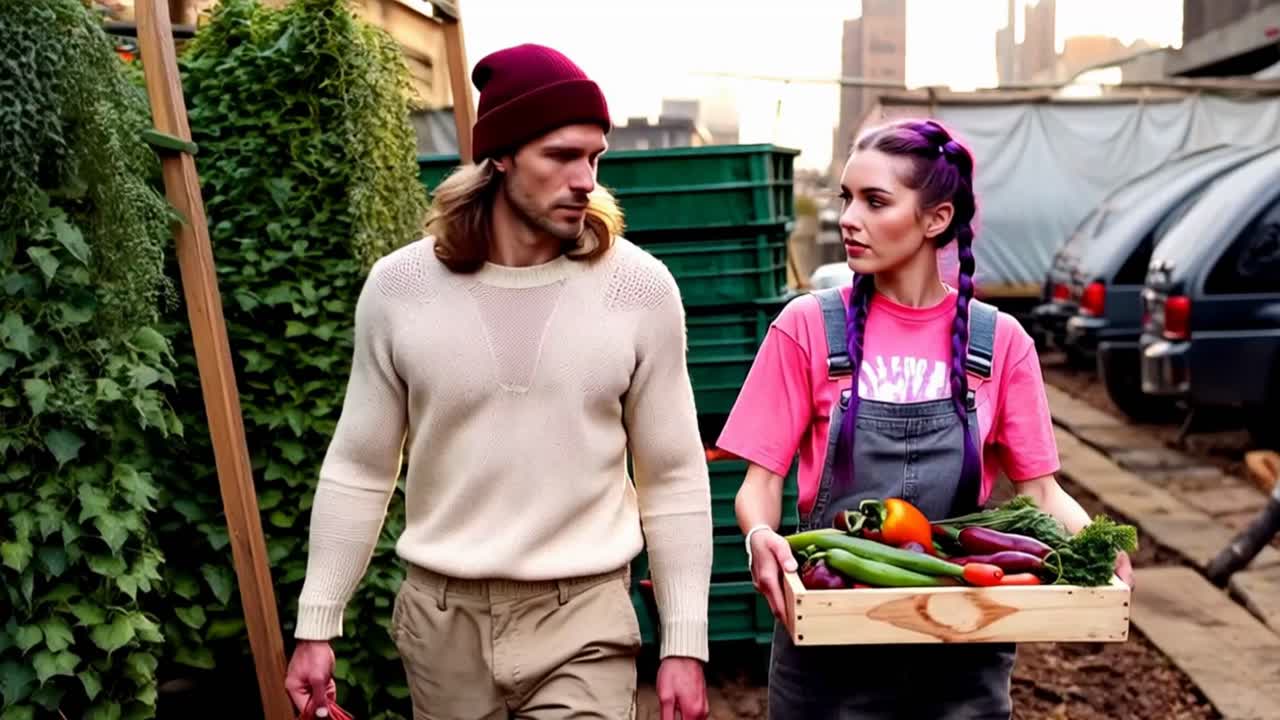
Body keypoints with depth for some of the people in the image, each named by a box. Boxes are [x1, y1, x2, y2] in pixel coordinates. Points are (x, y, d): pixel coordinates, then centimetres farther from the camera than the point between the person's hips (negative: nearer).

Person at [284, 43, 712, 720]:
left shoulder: (640, 287, -9)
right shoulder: (399, 286, -6)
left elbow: (673, 480, -3)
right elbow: (358, 469, 3)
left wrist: (684, 642, -3)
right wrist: (317, 624, 4)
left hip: (583, 620, -1)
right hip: (441, 615, 2)